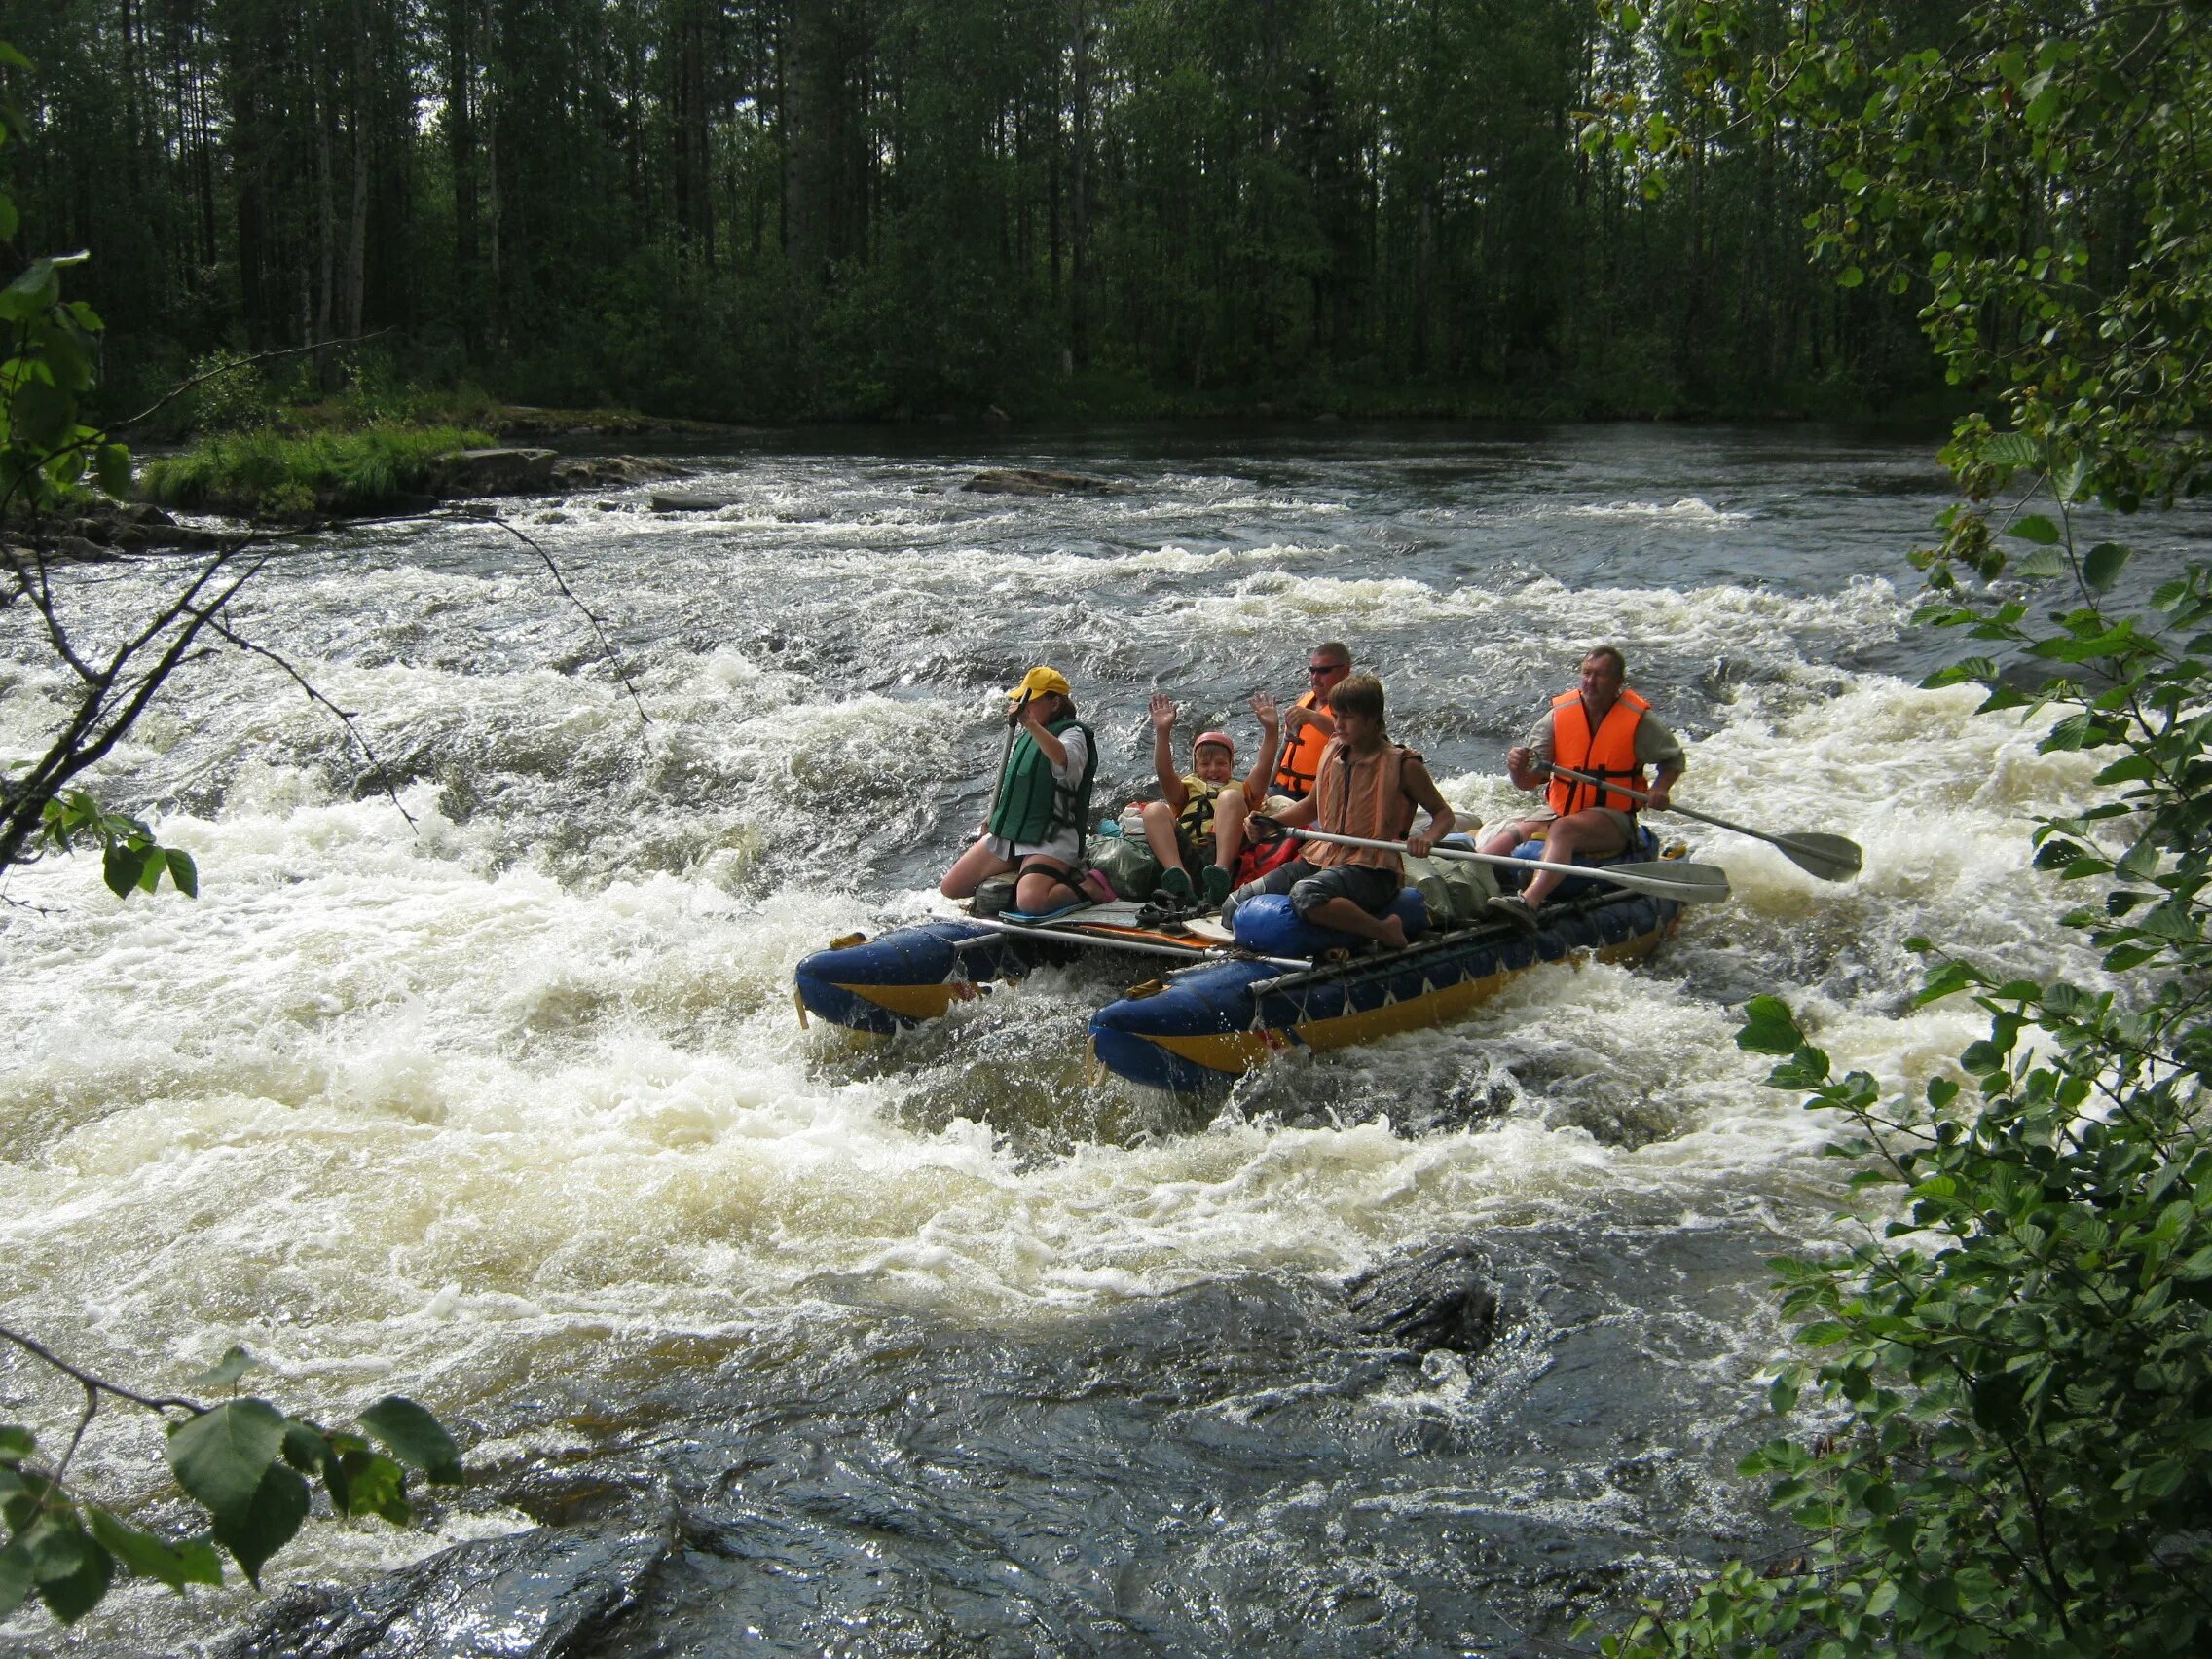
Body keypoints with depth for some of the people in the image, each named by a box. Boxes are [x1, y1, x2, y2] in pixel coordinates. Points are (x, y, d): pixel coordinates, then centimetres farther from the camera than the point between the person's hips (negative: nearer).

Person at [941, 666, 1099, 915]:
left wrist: (1030, 723, -41)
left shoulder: (1073, 734, -10)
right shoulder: (1025, 735, 15)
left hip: (1050, 840, -8)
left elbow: (1064, 761, -35)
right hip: (1007, 833, 9)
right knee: (950, 889, 6)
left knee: (1029, 902, -33)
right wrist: (995, 816, 21)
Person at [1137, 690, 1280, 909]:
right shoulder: (1188, 788, 36)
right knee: (1154, 810, -21)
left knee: (1230, 797, -23)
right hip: (1186, 855, 1)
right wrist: (1163, 732, 0)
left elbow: (1264, 768, 15)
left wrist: (1270, 729, 0)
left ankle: (1222, 870, -46)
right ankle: (1178, 877, -45)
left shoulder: (1242, 790, 35)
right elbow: (1165, 773, 14)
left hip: (1224, 853, -1)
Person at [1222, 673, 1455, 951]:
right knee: (1233, 908, -11)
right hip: (1321, 858, 6)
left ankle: (1385, 931, -21)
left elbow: (1443, 814, 1)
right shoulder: (1331, 752, 11)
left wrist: (1426, 839, -22)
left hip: (1370, 869, -6)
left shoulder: (1402, 765, -5)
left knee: (1306, 896, -40)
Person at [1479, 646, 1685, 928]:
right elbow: (1529, 782, -1)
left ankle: (1530, 902, -59)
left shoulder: (1638, 718, -3)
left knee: (1562, 829, -36)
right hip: (1558, 813, 4)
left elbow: (1673, 758, 13)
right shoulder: (1559, 714, 1)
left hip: (1612, 820, -4)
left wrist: (1660, 789, -6)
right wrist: (1517, 768, -24)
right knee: (1510, 835, -25)